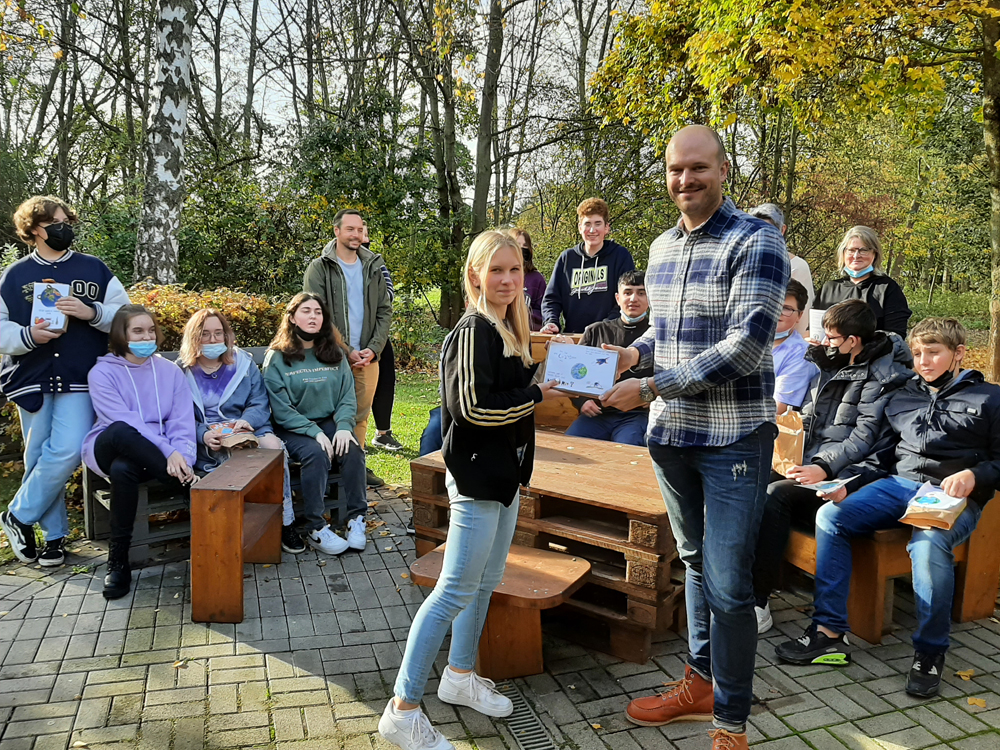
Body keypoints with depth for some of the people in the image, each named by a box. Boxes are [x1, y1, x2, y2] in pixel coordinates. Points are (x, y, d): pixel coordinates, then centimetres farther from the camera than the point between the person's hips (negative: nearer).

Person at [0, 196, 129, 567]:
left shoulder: (94, 269, 7)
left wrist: (91, 312, -13)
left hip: (79, 382, -1)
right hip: (31, 380, 2)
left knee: (67, 451, -16)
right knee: (39, 459, 6)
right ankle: (54, 534, 20)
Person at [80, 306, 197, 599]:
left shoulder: (170, 371, 8)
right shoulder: (102, 372, -2)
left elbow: (182, 422, -1)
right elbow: (124, 422, -16)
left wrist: (181, 455, -23)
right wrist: (169, 454, -29)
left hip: (151, 456, 1)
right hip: (108, 449, -1)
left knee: (123, 469, -37)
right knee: (120, 432, -39)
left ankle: (118, 560, -23)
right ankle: (185, 482, -29)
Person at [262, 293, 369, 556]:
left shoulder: (335, 353, 10)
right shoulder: (277, 358, -2)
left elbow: (348, 397, 5)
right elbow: (281, 409, -9)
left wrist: (344, 426, -15)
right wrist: (315, 432, -20)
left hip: (330, 423, 3)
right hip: (293, 428, -3)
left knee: (353, 449, -26)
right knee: (316, 453, -32)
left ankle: (357, 517, -16)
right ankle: (315, 529, -23)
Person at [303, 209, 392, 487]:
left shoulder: (373, 266, 11)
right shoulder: (319, 268, -2)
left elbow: (384, 311, 9)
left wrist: (373, 349, -4)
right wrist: (346, 351, -13)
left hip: (368, 357, 4)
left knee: (362, 415, 11)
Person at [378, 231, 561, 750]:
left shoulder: (509, 328, 12)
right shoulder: (474, 331, -17)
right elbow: (473, 406, -25)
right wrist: (536, 395, -17)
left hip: (504, 473, 10)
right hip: (476, 477, -10)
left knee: (486, 581, 18)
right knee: (456, 590, -5)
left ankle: (460, 677, 35)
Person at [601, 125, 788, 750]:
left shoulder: (756, 241, -11)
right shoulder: (662, 247, 11)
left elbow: (745, 346, -20)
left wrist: (650, 387, -20)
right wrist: (633, 353, 0)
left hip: (733, 439, -6)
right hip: (670, 434, 7)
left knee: (727, 583, -2)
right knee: (695, 563, 18)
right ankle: (701, 685, 35)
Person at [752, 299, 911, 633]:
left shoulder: (886, 375, -7)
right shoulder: (830, 364, 19)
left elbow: (865, 438, -16)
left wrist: (823, 468, -23)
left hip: (846, 474, -8)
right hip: (808, 463, 8)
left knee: (775, 494, -30)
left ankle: (756, 603, -26)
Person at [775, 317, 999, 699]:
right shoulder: (902, 398, 23)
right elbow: (881, 453, 17)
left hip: (953, 497, -5)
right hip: (899, 484, 5)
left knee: (928, 543, -38)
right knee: (830, 516, -21)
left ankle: (930, 653, -18)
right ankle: (829, 633, -19)